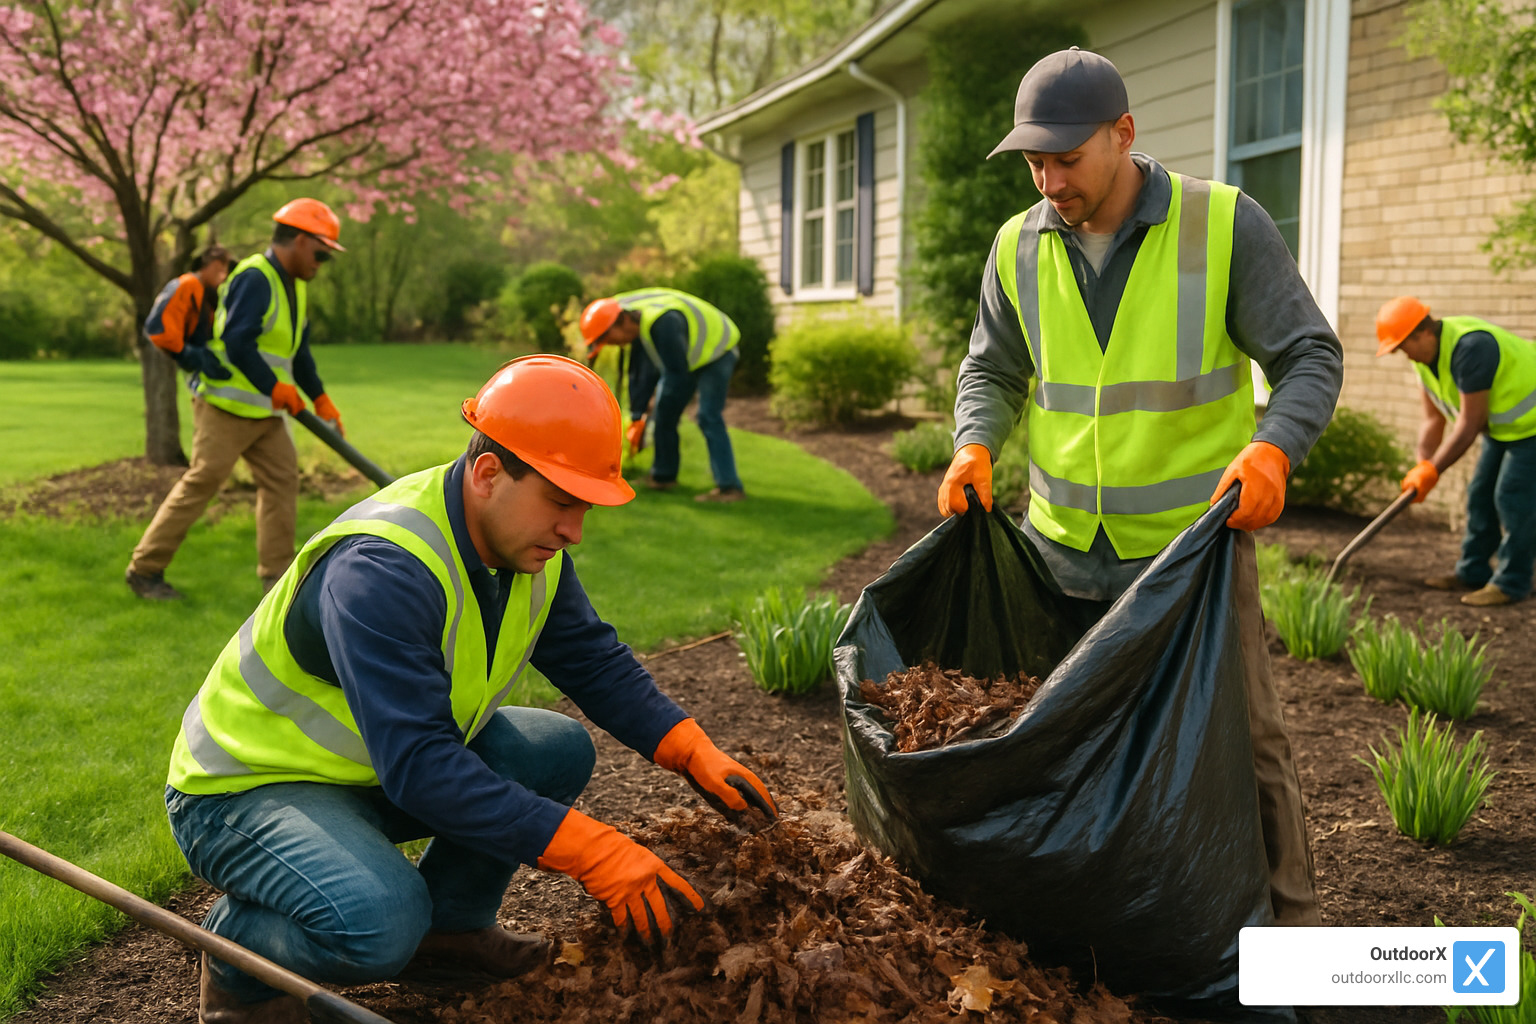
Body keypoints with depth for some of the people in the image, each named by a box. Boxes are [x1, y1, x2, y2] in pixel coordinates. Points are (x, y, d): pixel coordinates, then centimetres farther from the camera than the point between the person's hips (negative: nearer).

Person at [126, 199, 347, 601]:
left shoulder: (294, 286, 13)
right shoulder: (254, 278, -19)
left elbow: (298, 351, 20)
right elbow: (238, 344, -28)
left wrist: (321, 400, 14)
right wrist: (276, 388, -23)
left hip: (265, 411, 9)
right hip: (226, 406, -9)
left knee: (282, 478, 5)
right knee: (201, 481, -6)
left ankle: (277, 575, 11)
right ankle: (145, 568, 5)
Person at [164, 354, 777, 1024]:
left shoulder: (527, 543, -7)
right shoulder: (379, 571, -34)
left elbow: (596, 662, 2)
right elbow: (418, 765, -39)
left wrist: (695, 754, -14)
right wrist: (591, 851, -40)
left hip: (372, 773, 8)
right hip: (243, 787, -8)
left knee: (560, 751, -4)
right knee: (379, 921, -34)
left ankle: (448, 921, 13)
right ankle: (238, 949, -2)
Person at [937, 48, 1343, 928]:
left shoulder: (1226, 226, -11)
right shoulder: (1019, 247, 0)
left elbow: (1310, 357, -9)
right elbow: (992, 371, 12)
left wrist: (1272, 450, -27)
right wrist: (976, 446, -9)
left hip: (1196, 539, -3)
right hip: (1063, 547, 4)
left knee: (1243, 738, 4)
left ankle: (1290, 923, 21)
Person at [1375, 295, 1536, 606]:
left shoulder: (1471, 347, -33)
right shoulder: (1425, 357, -2)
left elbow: (1470, 424, -31)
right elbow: (1433, 420, 3)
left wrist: (1433, 471, -26)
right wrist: (1423, 467, -10)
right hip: (1501, 423, 10)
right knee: (1481, 493, 10)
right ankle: (1473, 572, 18)